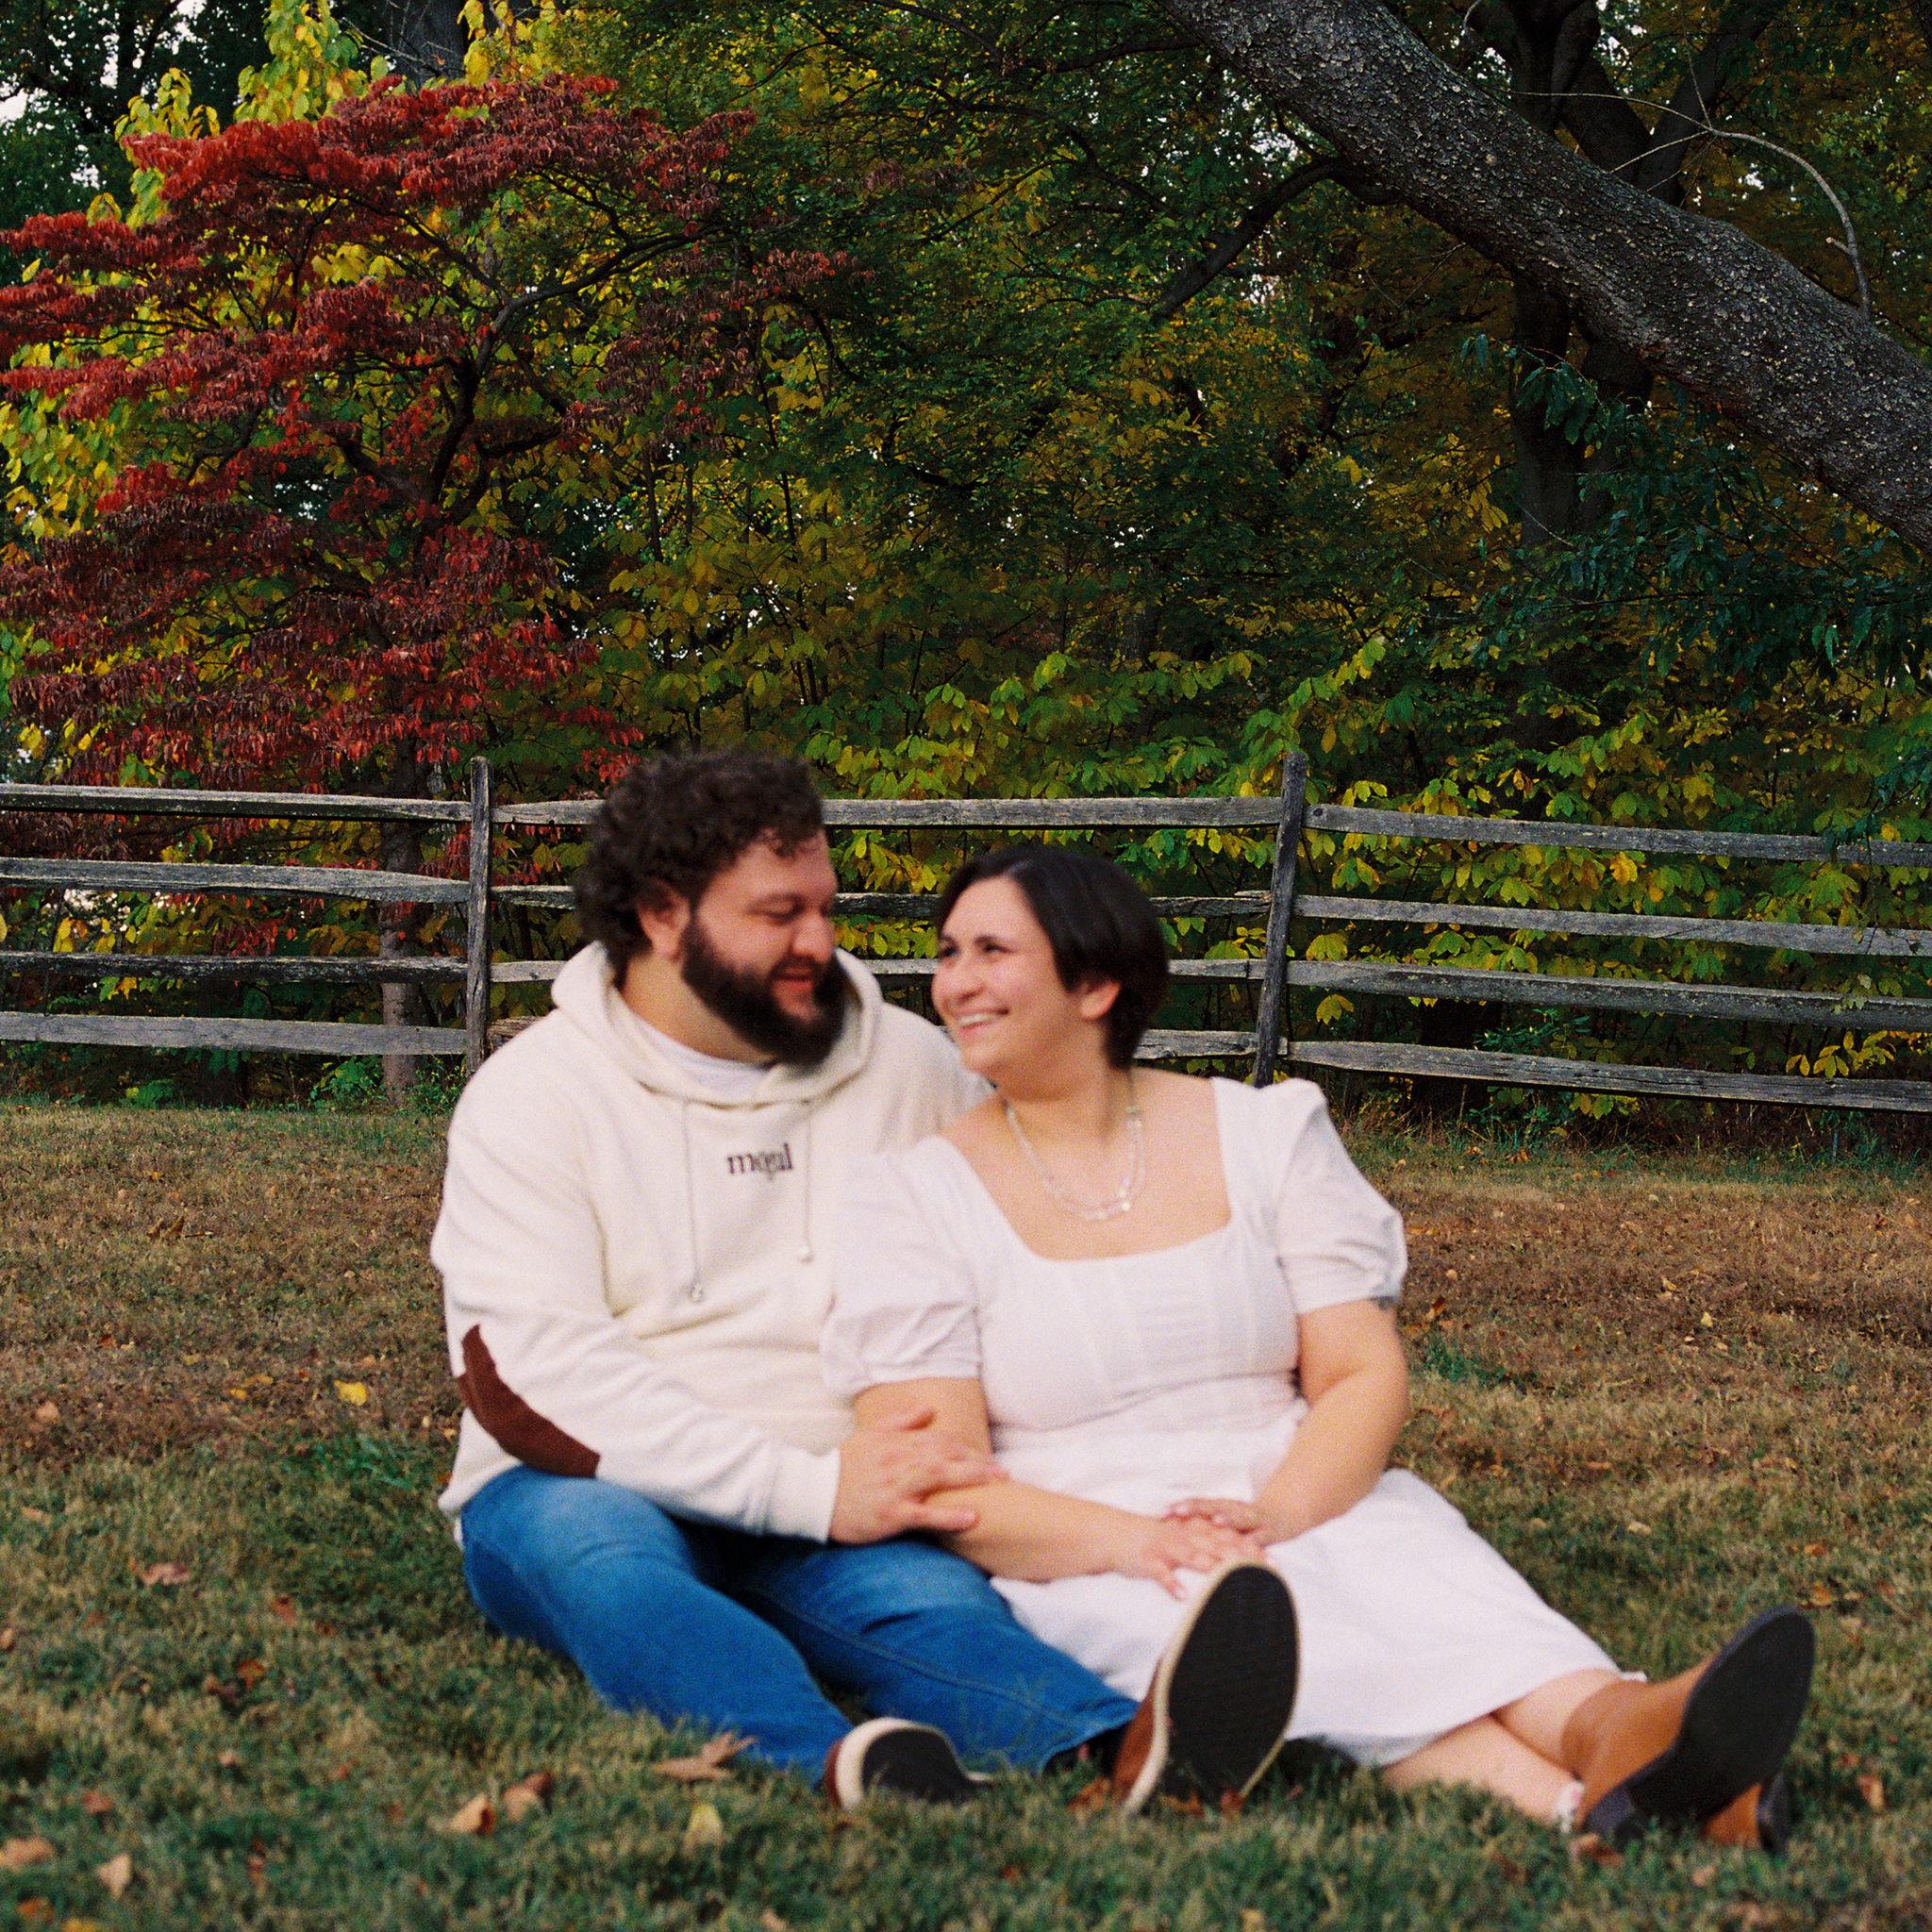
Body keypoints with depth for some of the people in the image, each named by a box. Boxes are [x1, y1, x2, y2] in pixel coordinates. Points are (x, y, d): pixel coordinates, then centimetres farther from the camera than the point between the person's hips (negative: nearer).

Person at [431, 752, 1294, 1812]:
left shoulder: (913, 1069, 13)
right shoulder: (534, 1091, 0)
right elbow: (524, 1370, -12)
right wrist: (811, 1490, -20)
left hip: (831, 1518, 2)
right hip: (594, 1488, -2)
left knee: (925, 1598, -32)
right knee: (599, 1551, -37)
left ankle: (1130, 1745, -63)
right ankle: (838, 1759, -65)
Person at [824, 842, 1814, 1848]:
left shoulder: (1265, 1132, 9)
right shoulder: (913, 1191, 1)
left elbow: (1364, 1377, 2)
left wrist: (1277, 1516, -19)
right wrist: (1133, 1543, -25)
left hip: (1307, 1510, 3)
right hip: (1077, 1568, -3)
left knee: (1420, 1560, -31)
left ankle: (1604, 1726, -62)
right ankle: (1575, 1801, -59)